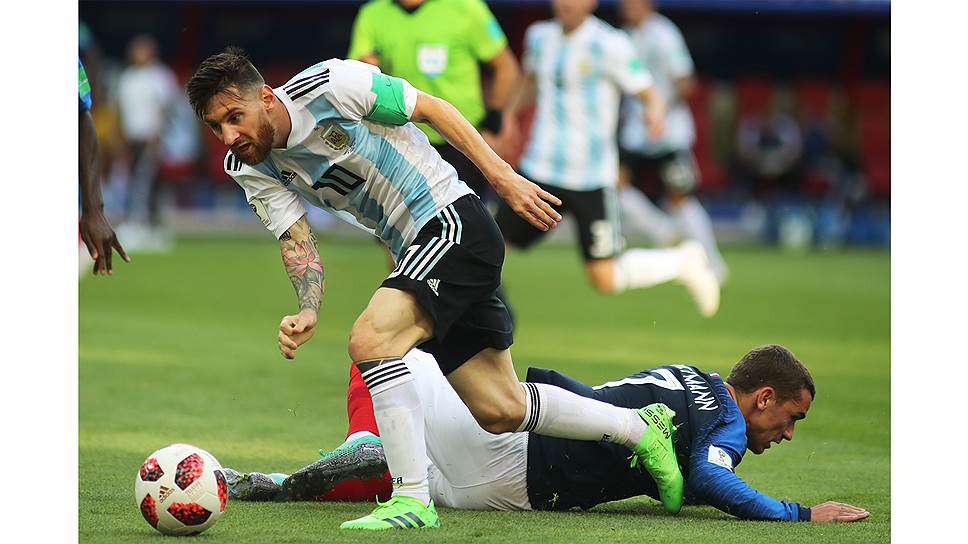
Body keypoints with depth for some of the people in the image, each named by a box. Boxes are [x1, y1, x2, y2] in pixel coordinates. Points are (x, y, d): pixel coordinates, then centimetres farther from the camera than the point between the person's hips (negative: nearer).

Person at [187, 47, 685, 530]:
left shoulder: (324, 85, -19)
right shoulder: (250, 169, 1)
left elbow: (429, 107, -10)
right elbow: (295, 241, -2)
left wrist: (503, 177, -12)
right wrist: (306, 313, -21)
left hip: (454, 221, -8)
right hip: (415, 250, 8)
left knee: (370, 338, -27)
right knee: (500, 412, 10)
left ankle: (412, 499, -24)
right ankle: (640, 427, 29)